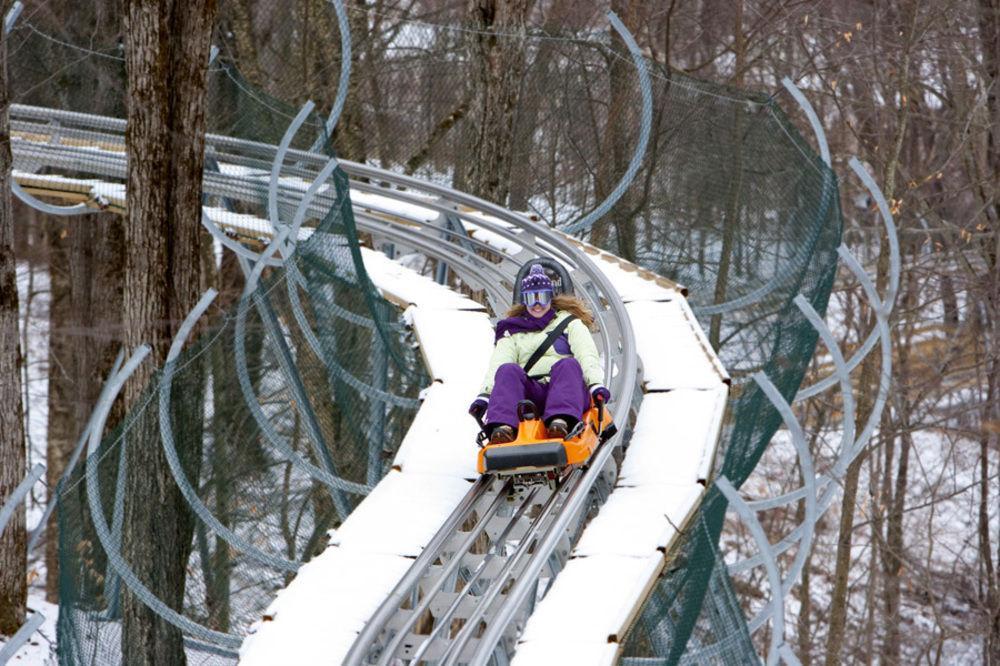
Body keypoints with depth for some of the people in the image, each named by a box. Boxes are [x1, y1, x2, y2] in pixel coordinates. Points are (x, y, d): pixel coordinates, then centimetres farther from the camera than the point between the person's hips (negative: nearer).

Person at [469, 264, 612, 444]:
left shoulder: (569, 323, 23)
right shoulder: (513, 332, 26)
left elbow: (587, 355, 5)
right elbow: (496, 366, 8)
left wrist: (596, 384, -16)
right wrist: (484, 395, -12)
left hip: (566, 388, -1)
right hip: (530, 393, 1)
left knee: (567, 365, -33)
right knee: (508, 370, -28)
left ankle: (561, 422, -60)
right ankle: (503, 425, -53)